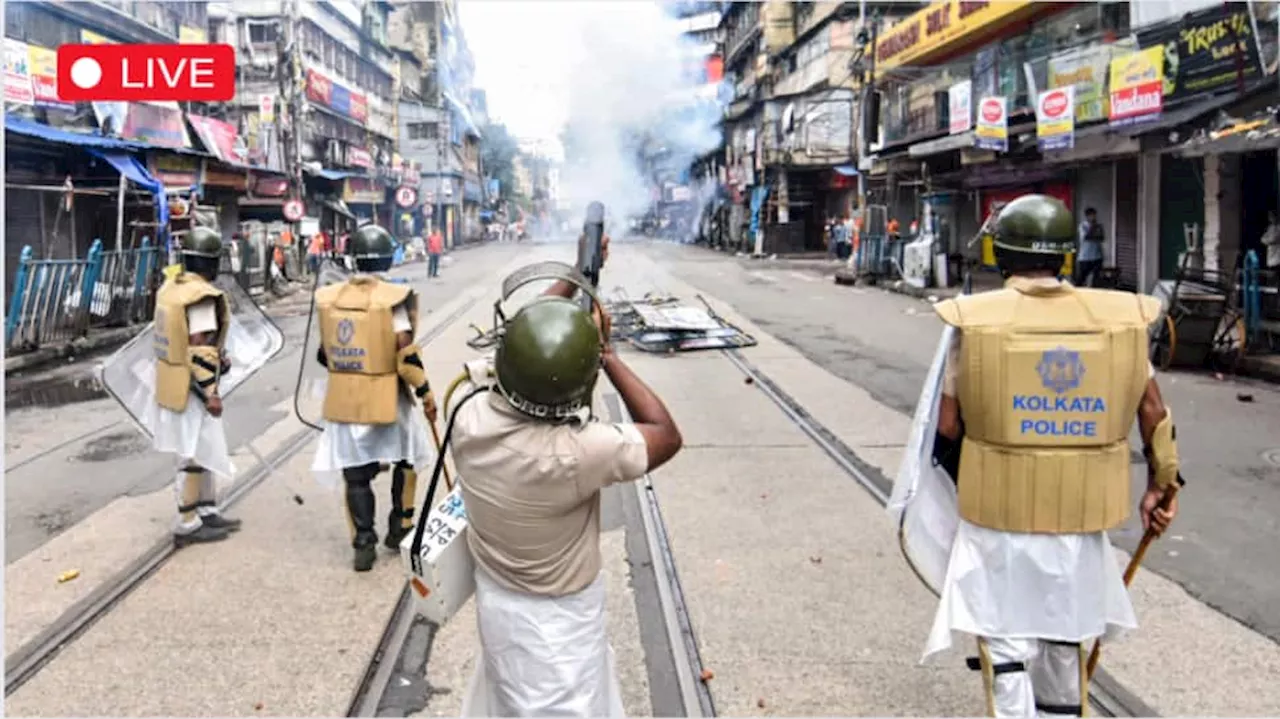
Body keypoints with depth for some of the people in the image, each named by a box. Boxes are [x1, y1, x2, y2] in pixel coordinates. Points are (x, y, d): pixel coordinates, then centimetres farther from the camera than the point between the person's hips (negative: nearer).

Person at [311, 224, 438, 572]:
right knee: (405, 459, 21)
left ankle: (363, 545, 8)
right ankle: (399, 528, 26)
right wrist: (426, 392, -5)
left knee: (356, 475, 10)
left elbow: (325, 353, 8)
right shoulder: (393, 298, -13)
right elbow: (406, 354, -15)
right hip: (386, 398, -3)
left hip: (344, 399, 3)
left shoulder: (329, 298, 1)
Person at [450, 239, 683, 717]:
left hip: (498, 598, 5)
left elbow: (526, 340, -1)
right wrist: (607, 353, -15)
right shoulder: (573, 453, -38)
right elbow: (667, 436, -19)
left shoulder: (470, 418, -21)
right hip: (556, 618, -5)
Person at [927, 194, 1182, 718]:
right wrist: (1160, 486, 17)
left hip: (998, 515, -3)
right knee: (1065, 639, 23)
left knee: (1006, 643, 7)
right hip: (1080, 516, 3)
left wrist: (967, 484, 13)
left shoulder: (976, 320, -10)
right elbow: (1154, 414, 3)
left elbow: (947, 427, -5)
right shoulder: (1118, 318, -3)